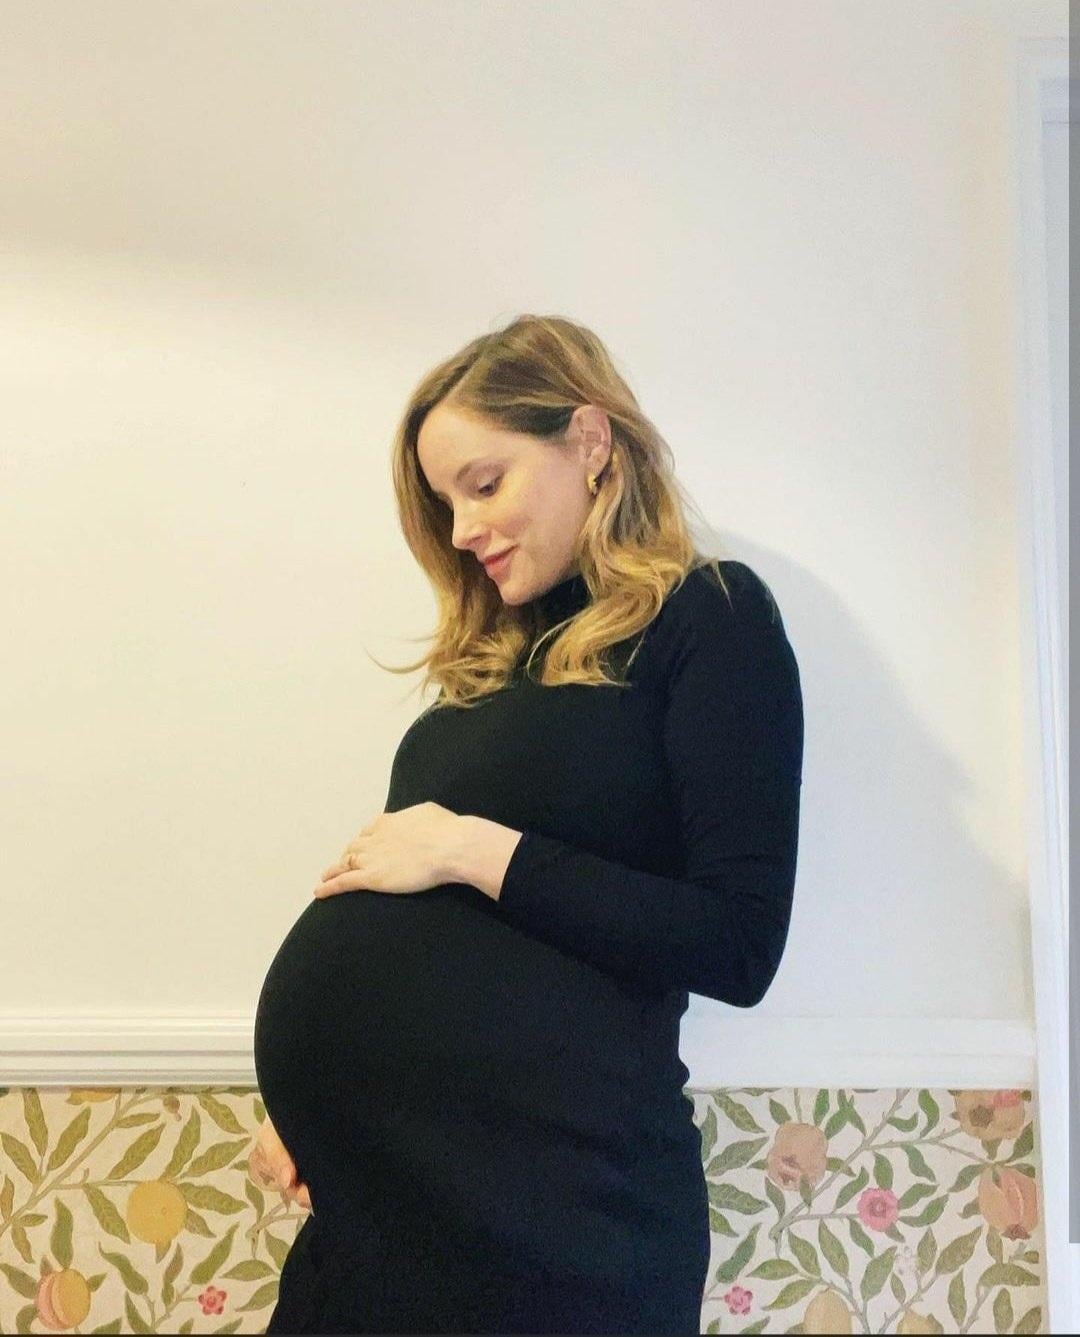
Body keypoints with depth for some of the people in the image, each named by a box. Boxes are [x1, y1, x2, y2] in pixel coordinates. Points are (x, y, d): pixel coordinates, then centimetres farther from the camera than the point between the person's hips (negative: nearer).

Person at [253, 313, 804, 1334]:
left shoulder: (709, 615, -6)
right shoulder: (500, 657, 14)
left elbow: (739, 947, -14)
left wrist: (476, 850, -15)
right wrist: (313, 1103, 5)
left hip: (539, 1196, -6)